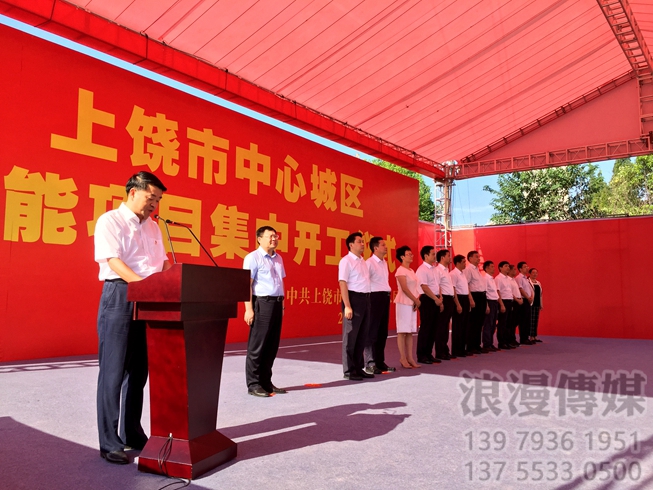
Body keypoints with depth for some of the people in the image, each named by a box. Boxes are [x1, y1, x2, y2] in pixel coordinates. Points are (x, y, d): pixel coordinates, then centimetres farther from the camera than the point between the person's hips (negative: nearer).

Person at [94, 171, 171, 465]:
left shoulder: (153, 228, 17)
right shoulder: (110, 221, -4)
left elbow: (162, 264, 18)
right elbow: (113, 261, -16)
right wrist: (146, 284, -28)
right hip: (120, 297, -7)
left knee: (139, 371, 12)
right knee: (114, 371, -2)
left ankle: (132, 434, 24)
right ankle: (109, 443, 6)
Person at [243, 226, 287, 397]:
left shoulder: (278, 258, 16)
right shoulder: (253, 257, -6)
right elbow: (247, 284, -11)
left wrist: (282, 303, 14)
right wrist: (249, 309, -17)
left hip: (277, 303, 7)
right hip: (262, 303, -7)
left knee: (272, 346, 10)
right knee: (257, 346, -1)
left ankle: (266, 382, 20)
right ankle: (253, 385, 8)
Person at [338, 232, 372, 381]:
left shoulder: (362, 261, 16)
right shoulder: (346, 261, -8)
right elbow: (342, 283, -15)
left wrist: (366, 301, 9)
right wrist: (347, 306, -21)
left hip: (365, 299, 8)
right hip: (354, 298, -8)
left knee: (362, 336, 13)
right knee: (350, 336, 0)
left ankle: (358, 368, 23)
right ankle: (349, 371, 10)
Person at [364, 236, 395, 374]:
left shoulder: (384, 263, 16)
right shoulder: (369, 263, -11)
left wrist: (387, 293, 14)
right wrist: (368, 299, -15)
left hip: (385, 297, 8)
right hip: (375, 297, -8)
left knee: (383, 331, 12)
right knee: (372, 331, -2)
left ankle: (380, 362, 21)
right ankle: (370, 363, 5)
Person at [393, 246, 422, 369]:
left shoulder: (411, 270, 16)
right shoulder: (401, 270, -9)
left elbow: (415, 288, 14)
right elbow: (404, 288, -16)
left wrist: (416, 301, 0)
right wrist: (416, 300, -11)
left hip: (412, 303, 8)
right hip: (404, 303, -8)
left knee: (410, 331, 8)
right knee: (402, 331, -4)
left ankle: (410, 358, 12)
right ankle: (403, 358, 1)